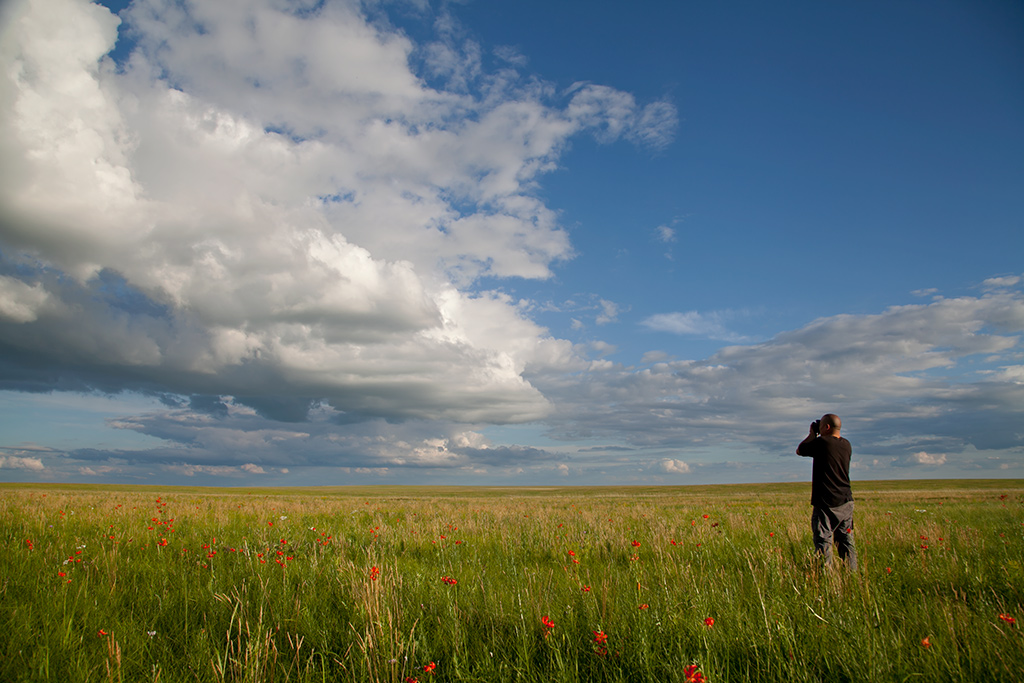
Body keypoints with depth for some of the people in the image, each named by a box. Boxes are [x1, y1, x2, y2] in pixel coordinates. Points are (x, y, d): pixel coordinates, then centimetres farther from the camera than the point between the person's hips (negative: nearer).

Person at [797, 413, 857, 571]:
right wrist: (817, 435, 19)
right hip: (846, 501, 7)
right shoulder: (847, 445, 6)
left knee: (823, 541, -4)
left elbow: (799, 450, 1)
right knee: (846, 541, 13)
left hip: (826, 503, -7)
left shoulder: (822, 442, -14)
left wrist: (812, 434, 10)